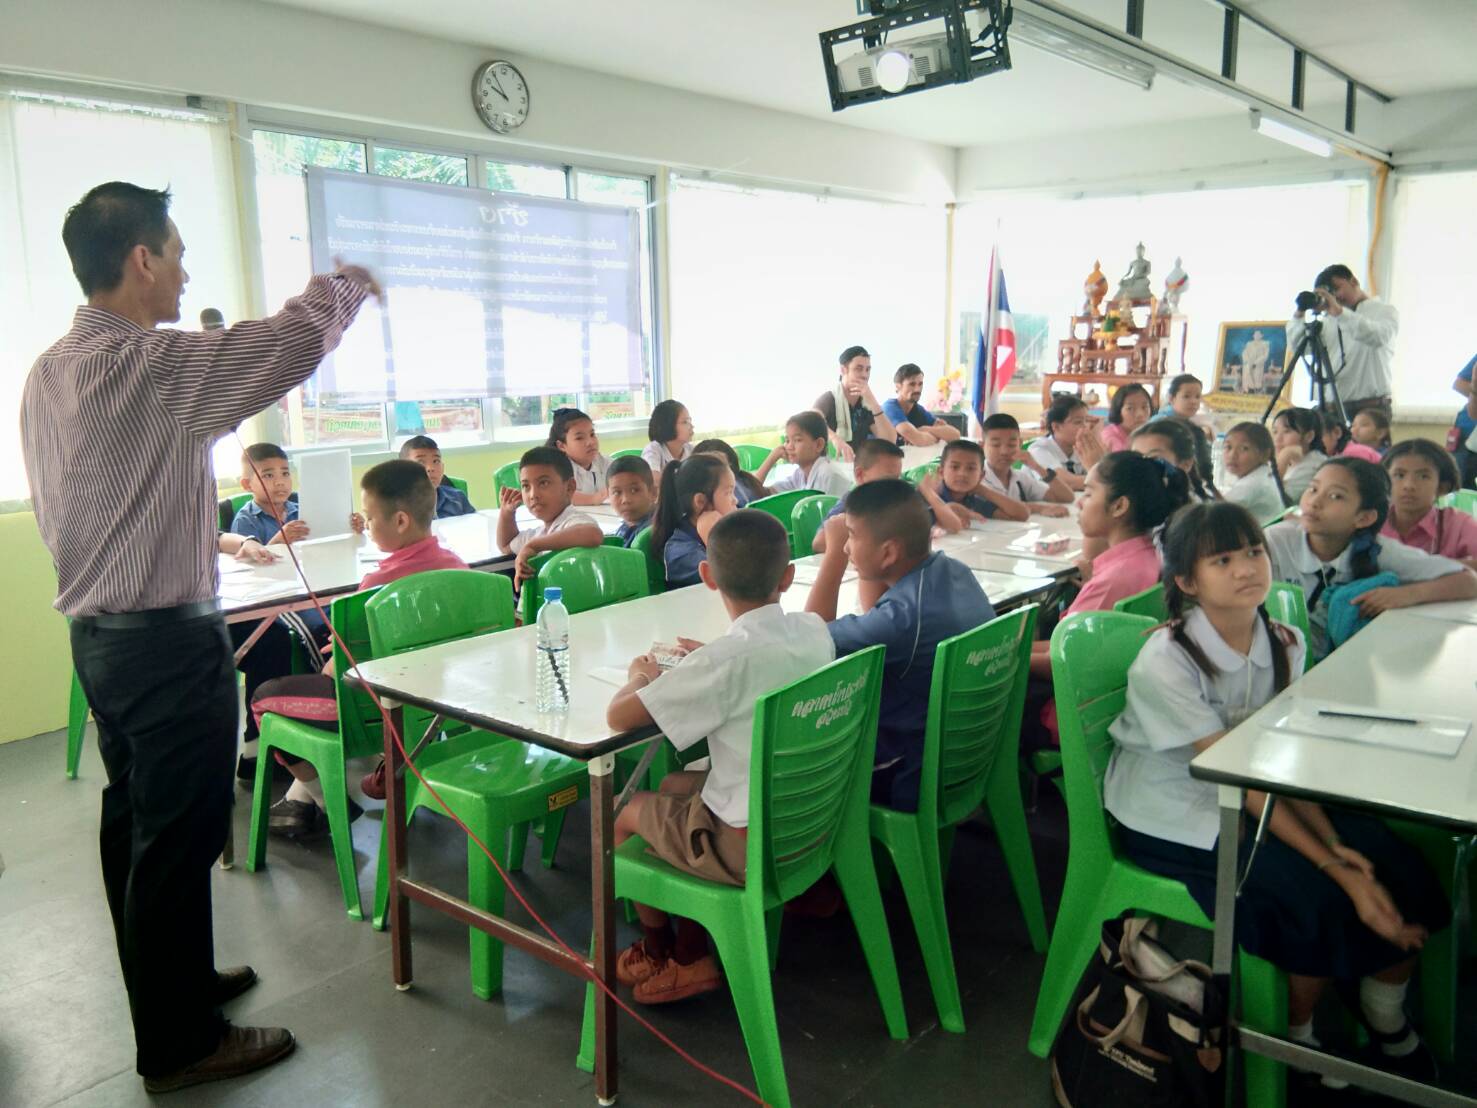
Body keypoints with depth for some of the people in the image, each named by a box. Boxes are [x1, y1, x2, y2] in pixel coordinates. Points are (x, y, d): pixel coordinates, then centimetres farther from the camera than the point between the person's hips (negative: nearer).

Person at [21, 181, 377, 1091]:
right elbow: (296, 342, -25)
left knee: (135, 823, 19)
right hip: (169, 640, -9)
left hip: (97, 631, 10)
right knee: (180, 838, 1)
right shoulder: (147, 363, -20)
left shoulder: (47, 375, 9)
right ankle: (180, 1044, 15)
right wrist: (344, 283, -4)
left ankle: (170, 983, 36)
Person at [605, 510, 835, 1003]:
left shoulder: (727, 659, -26)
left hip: (750, 847, -7)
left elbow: (618, 716, -24)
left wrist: (642, 678, -4)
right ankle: (691, 956, 28)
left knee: (624, 811, 16)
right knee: (674, 786, 26)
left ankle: (657, 952, 38)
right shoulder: (814, 631, -5)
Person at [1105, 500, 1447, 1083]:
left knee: (1397, 873, -9)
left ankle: (1390, 1030, 15)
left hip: (1247, 800, 7)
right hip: (1170, 817, -6)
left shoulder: (1284, 643, -3)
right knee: (1320, 899, -22)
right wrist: (1334, 867, -25)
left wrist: (1337, 843, -18)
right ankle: (1298, 1034, 6)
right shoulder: (1165, 662, -25)